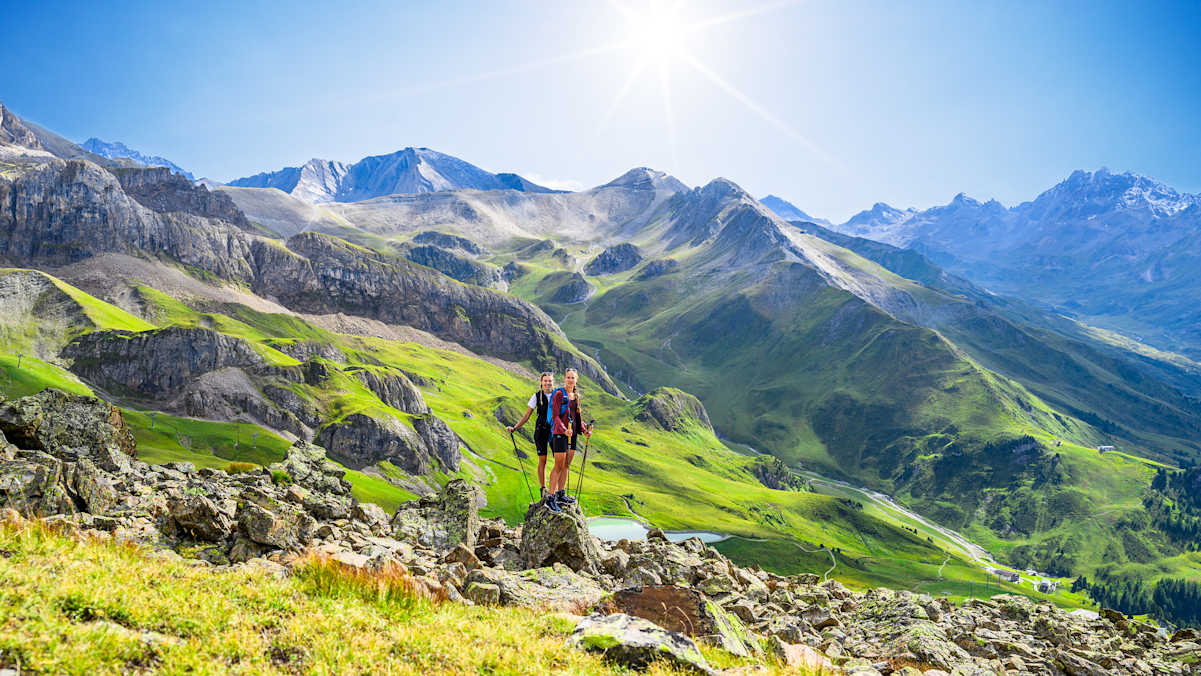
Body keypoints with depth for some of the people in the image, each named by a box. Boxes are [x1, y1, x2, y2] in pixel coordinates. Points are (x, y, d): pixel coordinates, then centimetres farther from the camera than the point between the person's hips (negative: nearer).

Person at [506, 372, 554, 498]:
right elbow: (527, 415, 4)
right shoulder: (537, 396, 2)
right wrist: (514, 428, -4)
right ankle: (543, 490, 8)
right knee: (542, 460, -1)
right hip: (541, 430, -1)